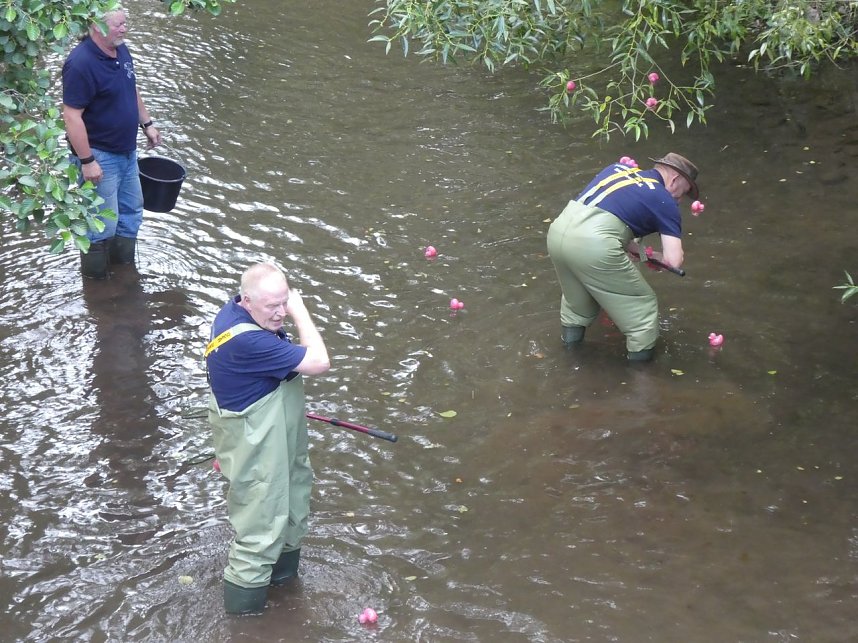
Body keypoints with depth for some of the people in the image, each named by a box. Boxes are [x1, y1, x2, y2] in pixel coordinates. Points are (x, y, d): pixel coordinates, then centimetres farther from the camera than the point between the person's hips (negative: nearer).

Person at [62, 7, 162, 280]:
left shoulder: (121, 50, 1)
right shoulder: (81, 63, -26)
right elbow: (72, 116, -26)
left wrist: (147, 123, 19)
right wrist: (87, 161, -25)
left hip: (127, 151, 9)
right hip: (99, 155, -9)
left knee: (131, 210, 22)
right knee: (103, 224, 0)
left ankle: (125, 267, 40)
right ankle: (97, 282, 18)